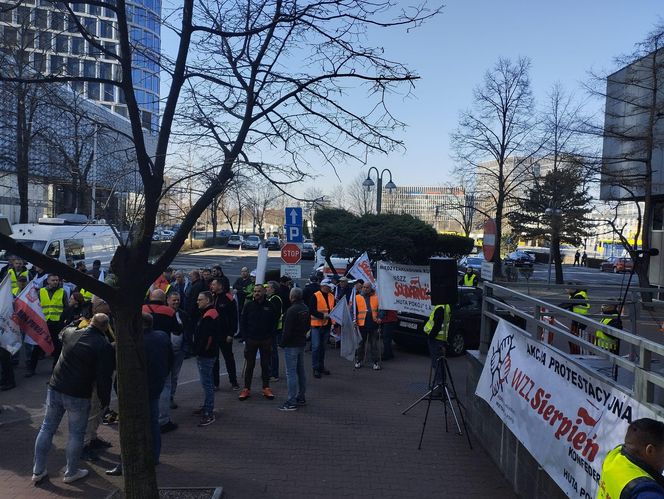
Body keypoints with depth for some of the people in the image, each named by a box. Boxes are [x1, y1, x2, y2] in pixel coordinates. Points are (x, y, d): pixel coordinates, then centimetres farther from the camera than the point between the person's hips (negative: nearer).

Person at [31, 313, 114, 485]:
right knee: (76, 434, 11)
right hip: (78, 396, -5)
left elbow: (63, 331, 26)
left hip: (55, 389, 5)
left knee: (47, 428, 17)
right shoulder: (105, 347, -15)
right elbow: (104, 378, -15)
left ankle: (38, 471, 27)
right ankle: (71, 472, 24)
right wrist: (105, 399, -2)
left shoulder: (71, 333, 0)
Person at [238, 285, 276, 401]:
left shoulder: (269, 306, -2)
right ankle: (246, 389, 15)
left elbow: (274, 323, 3)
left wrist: (270, 337, -3)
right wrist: (245, 337, -5)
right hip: (251, 339, 0)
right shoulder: (249, 305, -2)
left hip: (266, 340, 0)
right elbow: (243, 322, 1)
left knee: (265, 364, 9)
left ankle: (266, 388, 19)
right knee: (250, 365, 6)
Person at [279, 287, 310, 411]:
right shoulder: (305, 308, 8)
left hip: (291, 345, -9)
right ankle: (301, 397, 26)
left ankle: (292, 402, -2)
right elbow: (307, 326, 17)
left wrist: (282, 343, -9)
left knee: (291, 372, -5)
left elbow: (287, 330, -20)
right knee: (300, 371, 17)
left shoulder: (292, 310, -20)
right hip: (302, 343, 9)